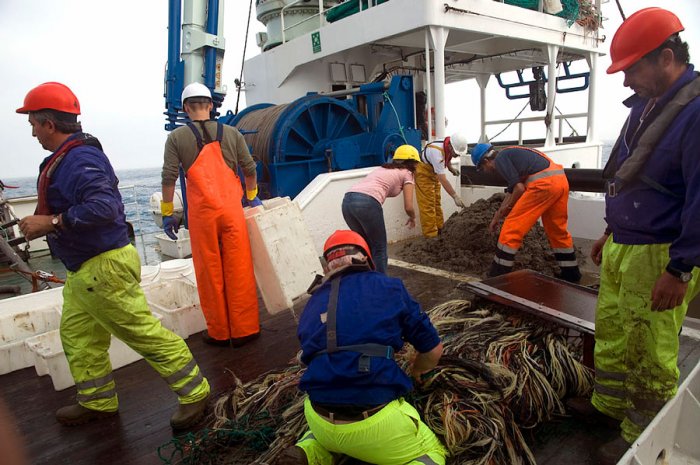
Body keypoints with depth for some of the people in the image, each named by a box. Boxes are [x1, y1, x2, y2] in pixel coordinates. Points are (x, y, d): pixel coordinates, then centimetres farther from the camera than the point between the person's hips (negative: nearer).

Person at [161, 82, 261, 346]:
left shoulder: (177, 137, 3)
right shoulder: (231, 133, 8)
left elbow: (169, 177, -2)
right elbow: (249, 169, 10)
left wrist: (167, 214, 6)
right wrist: (252, 197, 25)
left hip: (201, 214, -1)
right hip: (232, 210, 1)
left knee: (210, 273, 9)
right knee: (239, 270, 6)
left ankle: (219, 332, 19)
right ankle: (244, 330, 15)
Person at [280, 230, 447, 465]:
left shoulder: (312, 304, 10)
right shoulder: (389, 287, 0)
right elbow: (434, 349, 6)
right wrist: (417, 370, 30)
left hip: (320, 423, 5)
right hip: (375, 423, -4)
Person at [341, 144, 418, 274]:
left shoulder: (382, 168, 33)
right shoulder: (406, 173, 15)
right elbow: (408, 207, 10)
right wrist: (412, 218, 31)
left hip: (347, 201, 7)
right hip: (367, 203, -7)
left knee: (367, 246, 24)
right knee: (380, 248, 12)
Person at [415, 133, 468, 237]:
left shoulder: (449, 147, -15)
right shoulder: (437, 152, -38)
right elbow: (443, 180, -38)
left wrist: (451, 168, -2)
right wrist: (455, 196, -38)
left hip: (434, 172, 8)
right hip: (423, 172, -8)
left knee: (436, 203, 12)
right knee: (427, 205, -10)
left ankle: (440, 230, 20)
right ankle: (431, 235, -7)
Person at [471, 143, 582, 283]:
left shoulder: (500, 159, 2)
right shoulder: (510, 154, 29)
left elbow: (519, 188, -8)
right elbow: (511, 191, 36)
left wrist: (507, 207, 10)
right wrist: (496, 217, 42)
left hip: (543, 183, -9)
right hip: (561, 180, 9)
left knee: (512, 228, -1)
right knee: (557, 230, 23)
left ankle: (497, 276, 4)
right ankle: (571, 273, 34)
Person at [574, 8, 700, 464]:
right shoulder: (647, 103, 12)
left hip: (657, 257, -9)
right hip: (621, 248, 9)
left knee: (648, 354, 5)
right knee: (610, 333, 19)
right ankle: (608, 405, 38)